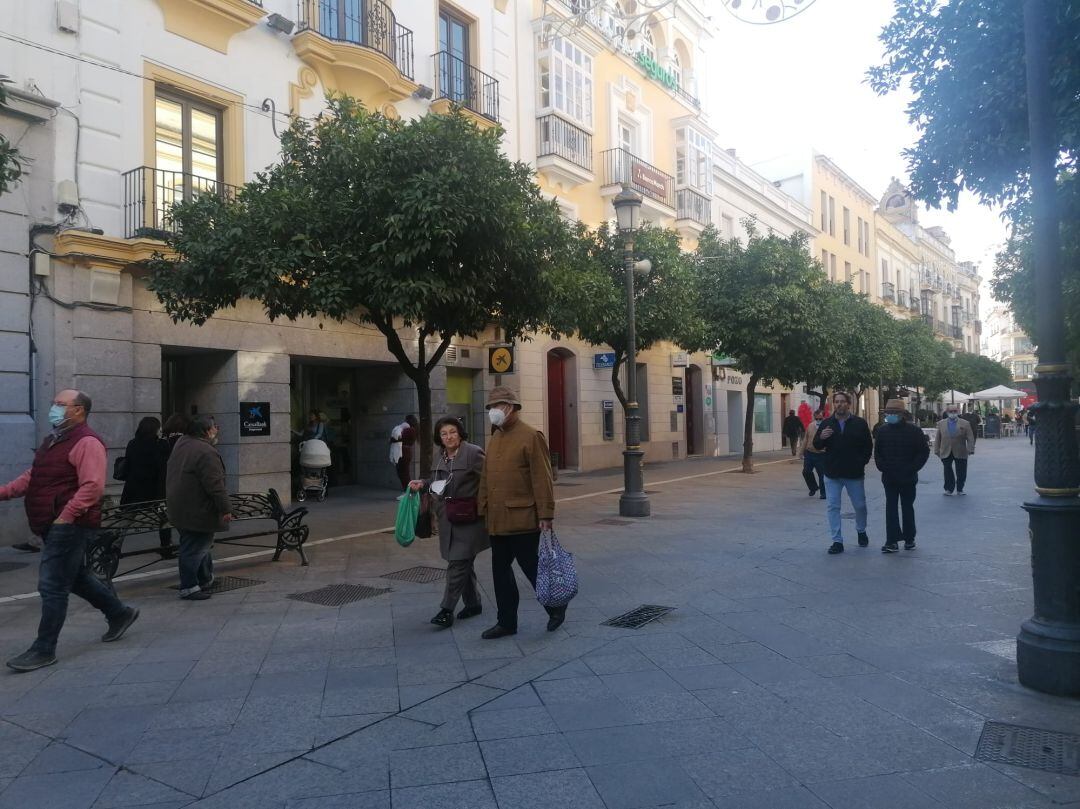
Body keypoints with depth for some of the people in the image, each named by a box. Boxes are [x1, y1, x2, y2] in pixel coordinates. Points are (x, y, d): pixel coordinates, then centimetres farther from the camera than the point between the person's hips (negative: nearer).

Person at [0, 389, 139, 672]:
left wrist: (65, 516, -26)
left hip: (70, 526, -10)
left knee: (52, 586, -5)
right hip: (54, 526, 10)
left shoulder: (86, 442, -16)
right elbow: (31, 477, 21)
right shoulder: (53, 441, 17)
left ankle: (44, 650, 5)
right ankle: (120, 613, 34)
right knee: (76, 577, 20)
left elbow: (93, 486, -24)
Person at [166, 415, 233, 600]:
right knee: (194, 549, -1)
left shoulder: (182, 444, 10)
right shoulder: (206, 452, -22)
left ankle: (206, 580, 32)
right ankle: (188, 588, 6)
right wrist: (226, 508, -20)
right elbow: (215, 485, -24)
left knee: (201, 544, 21)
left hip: (179, 507, 10)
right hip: (196, 512, -10)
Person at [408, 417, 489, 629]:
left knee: (457, 562, -6)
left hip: (468, 517, -7)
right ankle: (473, 603, 29)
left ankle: (447, 609, 0)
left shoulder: (473, 453, -12)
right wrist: (423, 484, 7)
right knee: (463, 562, 16)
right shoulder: (441, 456, 11)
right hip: (448, 517, 7)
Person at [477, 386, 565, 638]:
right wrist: (483, 509, 12)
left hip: (522, 520, -7)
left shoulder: (530, 437, -11)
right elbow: (486, 478, 15)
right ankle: (507, 622, 25)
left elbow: (543, 480, -14)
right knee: (500, 571, 12)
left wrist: (545, 515, -16)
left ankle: (556, 608, 27)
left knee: (532, 568, 4)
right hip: (497, 520, 8)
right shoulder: (495, 439, 12)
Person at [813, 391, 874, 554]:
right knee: (833, 507, 0)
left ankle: (861, 531, 38)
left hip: (854, 473, -1)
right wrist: (821, 438, -16)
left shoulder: (860, 423, -1)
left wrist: (862, 462, -5)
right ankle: (837, 541, 6)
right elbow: (816, 446, 5)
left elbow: (868, 446, 4)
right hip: (832, 473, 1)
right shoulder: (826, 423, 3)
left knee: (860, 505, 12)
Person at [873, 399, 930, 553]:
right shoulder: (883, 430, 3)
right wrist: (882, 467, -3)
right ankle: (892, 541, 1)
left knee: (907, 507, 10)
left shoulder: (913, 430, -7)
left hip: (908, 478, -2)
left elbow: (924, 451, -5)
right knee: (891, 508, 0)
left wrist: (912, 468, -12)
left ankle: (909, 539, 22)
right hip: (889, 477, 2)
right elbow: (877, 452, 10)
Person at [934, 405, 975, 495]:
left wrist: (970, 449, -11)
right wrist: (937, 450, 2)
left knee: (961, 473, 5)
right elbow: (937, 438, 7)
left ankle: (960, 489, 20)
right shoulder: (941, 423, 7)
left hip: (960, 453, -1)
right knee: (947, 472, 3)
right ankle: (948, 489, 13)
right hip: (946, 453, 1)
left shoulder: (965, 424, 2)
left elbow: (970, 438, -2)